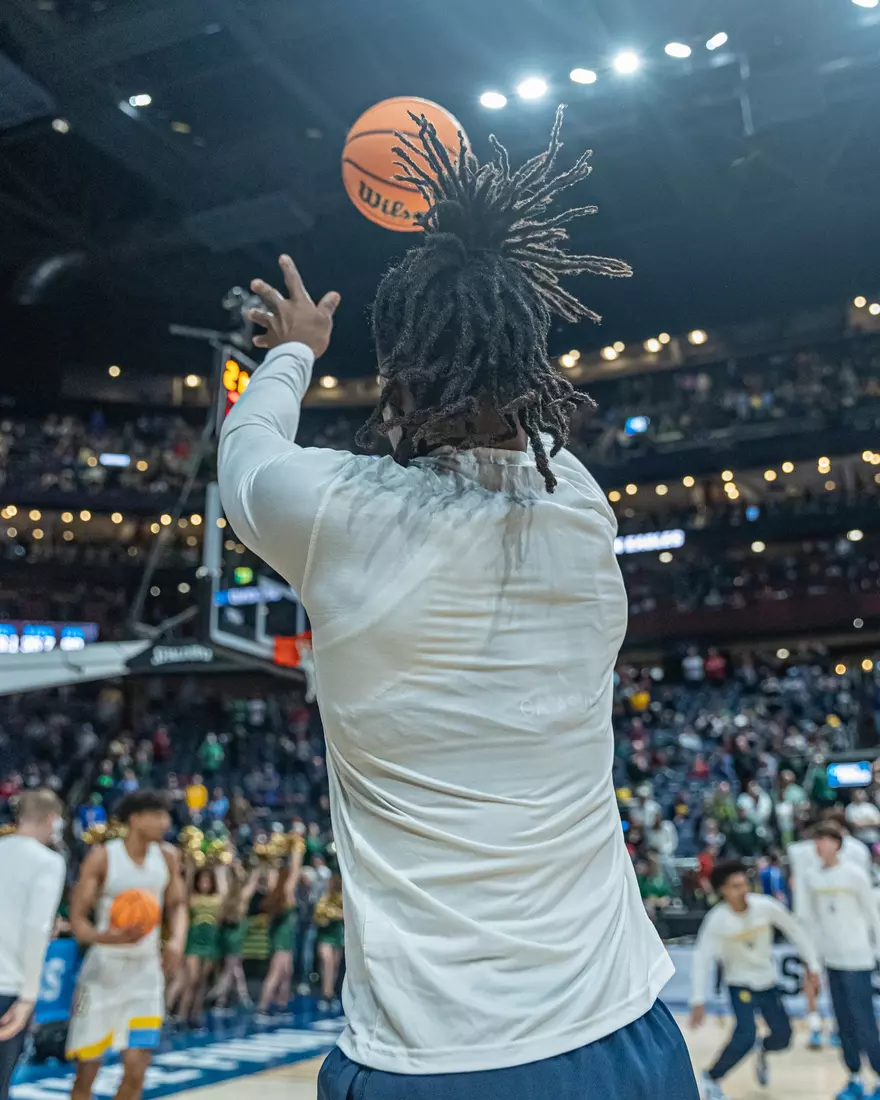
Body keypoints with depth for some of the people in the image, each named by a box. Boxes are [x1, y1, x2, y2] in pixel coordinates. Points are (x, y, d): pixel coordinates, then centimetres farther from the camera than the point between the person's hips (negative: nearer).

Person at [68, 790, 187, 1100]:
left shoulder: (167, 857, 0)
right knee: (87, 1072, 6)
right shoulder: (103, 857, -13)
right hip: (102, 971, -3)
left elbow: (176, 905, 11)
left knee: (136, 1070, -5)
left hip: (144, 972, 3)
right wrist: (106, 937, -33)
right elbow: (77, 917, -13)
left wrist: (177, 940, -10)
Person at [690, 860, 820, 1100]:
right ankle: (711, 1078, 2)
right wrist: (698, 1000, -28)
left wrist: (812, 965, -3)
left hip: (767, 981, 4)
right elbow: (702, 958, -24)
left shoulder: (766, 906, -20)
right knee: (745, 1036, -20)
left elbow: (795, 930, -5)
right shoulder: (717, 919, -25)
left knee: (783, 1037, 5)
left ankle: (762, 1050, 43)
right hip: (740, 984, -3)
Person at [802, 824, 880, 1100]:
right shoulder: (812, 879, 3)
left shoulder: (854, 874, -9)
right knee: (844, 1024, 9)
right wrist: (815, 955, 9)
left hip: (857, 958, -4)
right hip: (831, 959, 4)